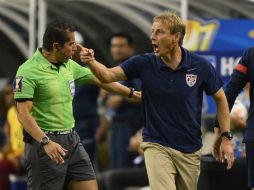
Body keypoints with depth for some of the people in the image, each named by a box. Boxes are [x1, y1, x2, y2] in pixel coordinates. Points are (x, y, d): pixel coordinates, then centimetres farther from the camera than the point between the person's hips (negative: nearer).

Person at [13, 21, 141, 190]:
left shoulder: (69, 65, 10)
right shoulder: (29, 71, -14)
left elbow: (100, 79, 24)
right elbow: (23, 114, -20)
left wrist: (131, 93, 31)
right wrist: (46, 142, -30)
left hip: (72, 140, 8)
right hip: (44, 143, -8)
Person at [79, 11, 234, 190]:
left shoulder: (201, 66, -9)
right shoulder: (144, 63, -8)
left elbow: (220, 98, 3)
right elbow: (108, 75, -13)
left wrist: (226, 138, 0)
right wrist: (91, 61, -35)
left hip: (189, 149, 1)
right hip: (156, 146, -1)